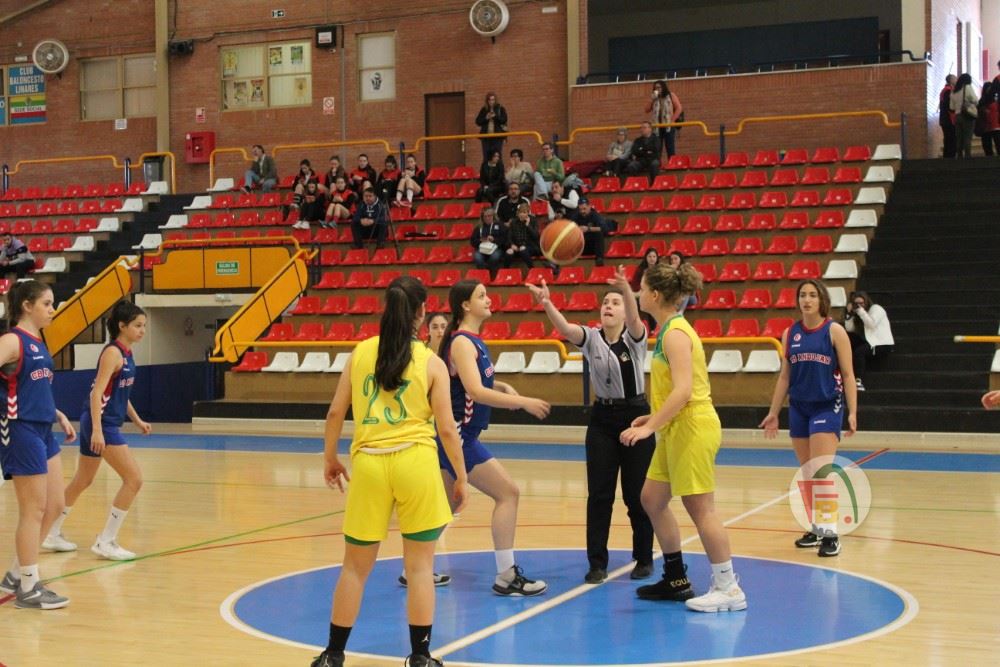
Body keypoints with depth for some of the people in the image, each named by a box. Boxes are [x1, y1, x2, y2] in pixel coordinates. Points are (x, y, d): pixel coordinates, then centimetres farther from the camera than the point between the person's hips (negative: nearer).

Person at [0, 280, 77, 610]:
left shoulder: (37, 343, 14)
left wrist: (59, 416, 20)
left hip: (43, 432, 9)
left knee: (54, 506, 12)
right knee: (34, 511, -2)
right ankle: (28, 589, 8)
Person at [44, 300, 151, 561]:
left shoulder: (126, 353, 12)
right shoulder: (113, 353, -15)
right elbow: (97, 393, -22)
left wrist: (137, 421, 23)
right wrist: (97, 430, -29)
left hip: (106, 424, 10)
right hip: (100, 423, -10)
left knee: (82, 482, 19)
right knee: (134, 479, -10)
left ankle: (52, 534, 30)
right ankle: (106, 542, -5)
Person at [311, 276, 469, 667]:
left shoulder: (360, 353, 5)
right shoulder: (431, 363, -2)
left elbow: (335, 412, 6)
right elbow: (447, 429, -2)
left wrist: (330, 458, 21)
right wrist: (461, 479, 8)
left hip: (369, 463, 2)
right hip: (415, 463, -2)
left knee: (355, 566, 13)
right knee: (419, 566, 7)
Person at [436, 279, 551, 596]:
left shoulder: (473, 340, 11)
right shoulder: (462, 342, -16)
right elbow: (475, 391, -26)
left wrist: (505, 388, 6)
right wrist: (523, 402, -24)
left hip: (457, 436, 9)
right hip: (457, 436, -9)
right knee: (508, 492, -8)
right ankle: (506, 576, -6)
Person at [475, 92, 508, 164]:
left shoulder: (500, 109, 3)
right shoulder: (484, 110, 10)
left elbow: (504, 120, -7)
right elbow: (478, 121, 6)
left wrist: (495, 117, -18)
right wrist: (486, 118, -10)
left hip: (498, 136, -2)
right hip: (486, 136, 2)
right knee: (486, 157, 1)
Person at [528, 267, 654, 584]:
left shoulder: (636, 337, -5)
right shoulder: (591, 338, -1)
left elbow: (635, 319, -29)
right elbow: (565, 328, -21)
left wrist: (627, 289, -50)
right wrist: (547, 304, -42)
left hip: (635, 416, -2)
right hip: (602, 419, 2)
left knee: (636, 493, 3)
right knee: (599, 494, 0)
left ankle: (644, 558, 18)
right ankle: (597, 563, 6)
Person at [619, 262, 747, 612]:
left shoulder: (675, 333, -17)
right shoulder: (669, 330, 13)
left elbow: (683, 390, -25)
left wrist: (650, 426, -27)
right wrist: (655, 416, 18)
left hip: (692, 428, -10)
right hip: (676, 429, 10)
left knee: (700, 507, -6)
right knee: (652, 499, 14)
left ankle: (728, 588, 2)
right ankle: (676, 580, 22)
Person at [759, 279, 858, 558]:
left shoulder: (834, 331, -6)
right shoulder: (790, 333, 6)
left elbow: (848, 374, -5)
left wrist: (852, 411, -12)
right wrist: (773, 412, 11)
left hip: (827, 407, -5)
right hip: (798, 407, 5)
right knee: (807, 474, 9)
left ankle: (830, 533, -11)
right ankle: (816, 529, 20)